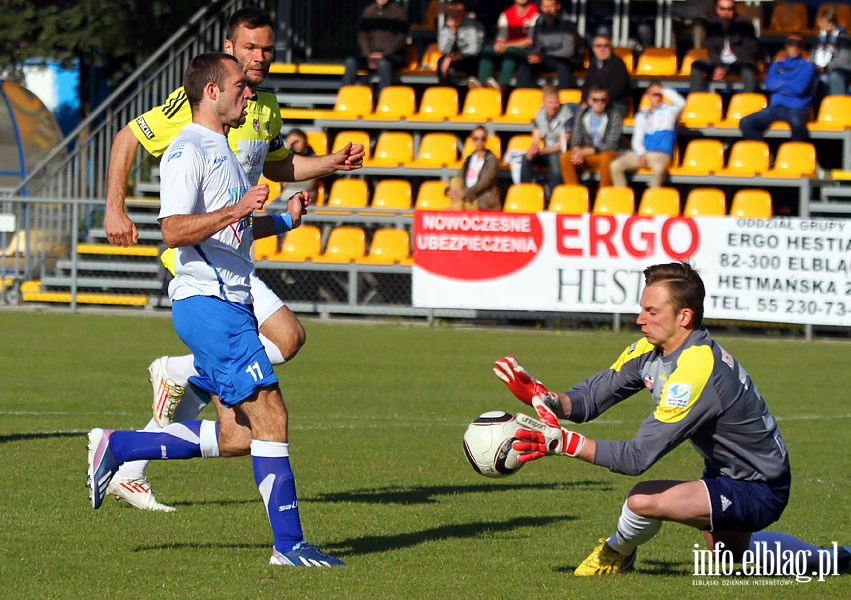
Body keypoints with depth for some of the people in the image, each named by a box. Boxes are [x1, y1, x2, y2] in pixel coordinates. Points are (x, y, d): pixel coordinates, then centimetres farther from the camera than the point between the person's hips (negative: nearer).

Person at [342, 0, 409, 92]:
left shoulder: (399, 11, 1)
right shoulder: (368, 11, 13)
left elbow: (401, 39, -5)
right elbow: (362, 37, 10)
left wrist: (383, 54, -15)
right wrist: (369, 55, -8)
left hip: (393, 55, -4)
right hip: (371, 56, 4)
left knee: (383, 64, -39)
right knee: (350, 62, -25)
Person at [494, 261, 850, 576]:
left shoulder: (696, 370, -34)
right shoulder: (651, 350, -6)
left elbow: (639, 457, -36)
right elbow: (593, 396, -5)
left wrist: (563, 442, -38)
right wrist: (545, 398, -25)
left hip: (758, 492, -10)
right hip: (725, 472, 10)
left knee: (644, 500, -29)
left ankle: (617, 553, 5)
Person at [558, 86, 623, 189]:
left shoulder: (614, 115, -11)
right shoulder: (582, 114, 2)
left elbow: (611, 145, -15)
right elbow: (575, 139, 5)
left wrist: (584, 152, -19)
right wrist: (578, 151, -19)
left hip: (606, 153, -4)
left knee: (605, 157, -39)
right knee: (564, 157, -23)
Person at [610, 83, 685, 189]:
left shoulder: (668, 111, 11)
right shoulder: (642, 115, 20)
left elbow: (681, 103, -10)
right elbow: (637, 138, 13)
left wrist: (663, 91, 1)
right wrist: (640, 154, -6)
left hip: (661, 154, -4)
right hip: (641, 153, 4)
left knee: (658, 167, -41)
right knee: (615, 165, -20)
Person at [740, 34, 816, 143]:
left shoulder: (807, 66, 4)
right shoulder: (777, 65, 18)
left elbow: (799, 88, -9)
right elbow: (769, 84, 4)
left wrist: (779, 84, 2)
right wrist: (788, 85, -4)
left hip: (796, 109, -5)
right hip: (775, 108, 5)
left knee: (797, 123, -42)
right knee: (745, 123, -17)